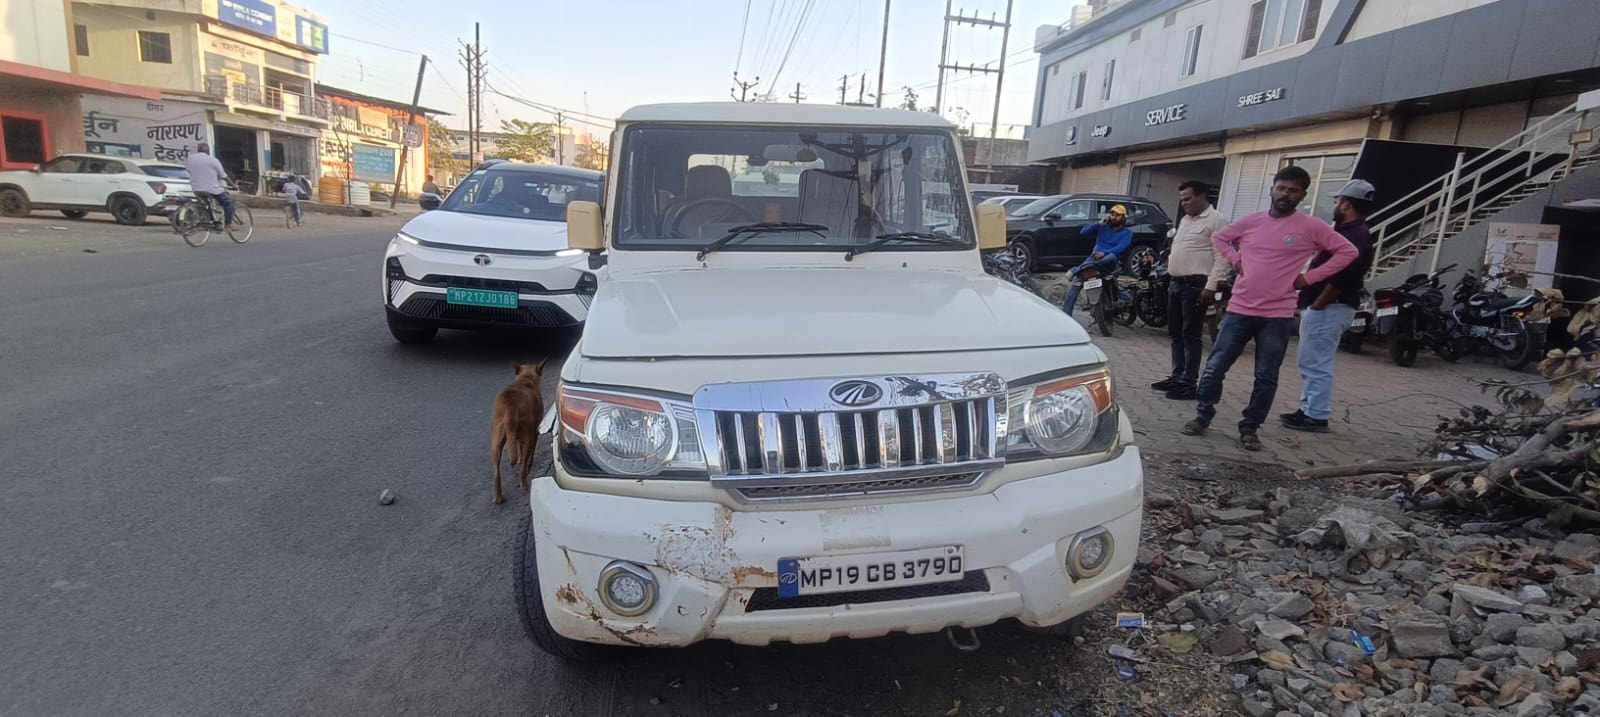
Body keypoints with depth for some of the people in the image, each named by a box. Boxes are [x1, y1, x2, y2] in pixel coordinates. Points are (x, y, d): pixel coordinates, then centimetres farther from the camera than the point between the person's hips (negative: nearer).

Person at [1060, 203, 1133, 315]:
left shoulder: (1127, 233, 8)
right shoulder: (1103, 227, 18)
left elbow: (1121, 248, -11)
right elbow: (1083, 232, 6)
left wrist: (1104, 253, -27)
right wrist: (1099, 224, -4)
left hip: (1108, 261, -2)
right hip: (1094, 258, 2)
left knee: (1112, 257, -41)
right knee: (1075, 283, -21)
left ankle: (1077, 270, -43)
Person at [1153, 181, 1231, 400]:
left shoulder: (1216, 220, -8)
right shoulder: (1185, 219, 20)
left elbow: (1222, 258, -14)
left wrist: (1211, 286, -21)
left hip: (1196, 285, -9)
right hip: (1177, 283, 9)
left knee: (1191, 335, -7)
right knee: (1175, 333, 12)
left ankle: (1189, 383, -4)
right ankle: (1177, 377, 19)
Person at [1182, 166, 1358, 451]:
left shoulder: (1310, 227, -2)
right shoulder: (1252, 221, 6)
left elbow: (1348, 251, 0)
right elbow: (1219, 238, 20)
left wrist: (1309, 278, -5)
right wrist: (1236, 260, 5)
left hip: (1277, 316, -2)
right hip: (1239, 309, 2)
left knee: (1266, 378, 5)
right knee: (1214, 368, 2)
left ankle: (1249, 428, 17)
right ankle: (1203, 416, 19)